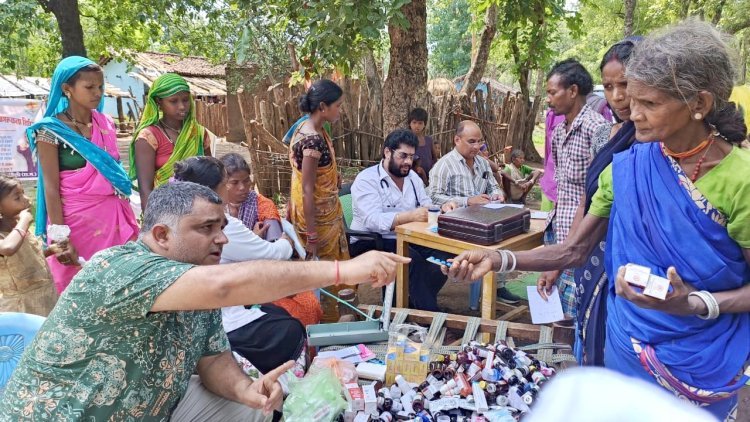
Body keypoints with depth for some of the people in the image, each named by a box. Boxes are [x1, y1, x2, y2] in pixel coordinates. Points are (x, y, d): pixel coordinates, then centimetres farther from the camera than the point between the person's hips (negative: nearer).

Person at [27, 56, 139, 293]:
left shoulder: (106, 123, 8)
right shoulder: (51, 130, -6)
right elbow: (51, 187, -10)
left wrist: (128, 219, 15)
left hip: (113, 216, 5)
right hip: (78, 219, -5)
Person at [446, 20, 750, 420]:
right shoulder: (626, 167, -8)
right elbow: (576, 249, -4)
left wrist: (695, 304, -28)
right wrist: (498, 259, -17)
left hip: (702, 366, -3)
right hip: (626, 347, 4)